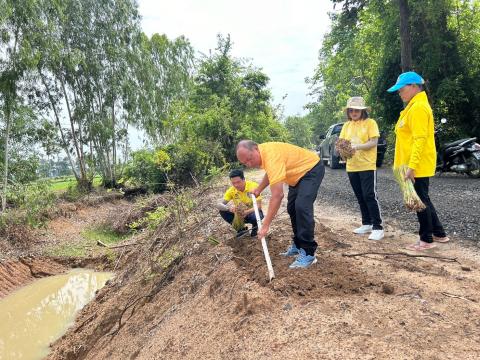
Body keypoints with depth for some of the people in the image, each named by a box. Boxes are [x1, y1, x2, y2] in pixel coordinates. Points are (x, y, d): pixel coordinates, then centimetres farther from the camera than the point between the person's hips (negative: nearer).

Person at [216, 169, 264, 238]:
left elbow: (258, 206, -27)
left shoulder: (253, 186, -23)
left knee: (255, 216, -38)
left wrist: (246, 212, -46)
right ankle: (241, 228, 2)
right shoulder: (231, 191, -14)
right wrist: (229, 208, -42)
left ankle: (255, 227, 1)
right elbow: (219, 205, -19)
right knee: (223, 211, -19)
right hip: (240, 214, 3)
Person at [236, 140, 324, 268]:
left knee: (302, 207, -24)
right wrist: (258, 190, 11)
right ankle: (298, 245, 23)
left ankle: (308, 253, -17)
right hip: (298, 173, 10)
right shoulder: (262, 151, -6)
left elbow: (277, 196, -40)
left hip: (312, 169, -10)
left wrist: (265, 225, -39)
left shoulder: (272, 156, -36)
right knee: (292, 208, 10)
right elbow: (270, 172, 18)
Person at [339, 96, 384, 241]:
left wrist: (357, 147, -26)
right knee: (360, 197, 12)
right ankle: (366, 224, 23)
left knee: (370, 196, -9)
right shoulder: (347, 125, 12)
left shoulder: (370, 122, -4)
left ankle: (378, 228, -3)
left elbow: (374, 142, -12)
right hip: (351, 167, 6)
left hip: (367, 166, -6)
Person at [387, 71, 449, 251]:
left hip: (418, 166, -10)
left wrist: (412, 166, -26)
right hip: (416, 165, 10)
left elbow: (420, 139, -23)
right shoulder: (413, 106, 15)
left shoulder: (418, 107, -16)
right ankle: (439, 234, 28)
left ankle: (426, 240, 12)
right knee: (423, 200, 17)